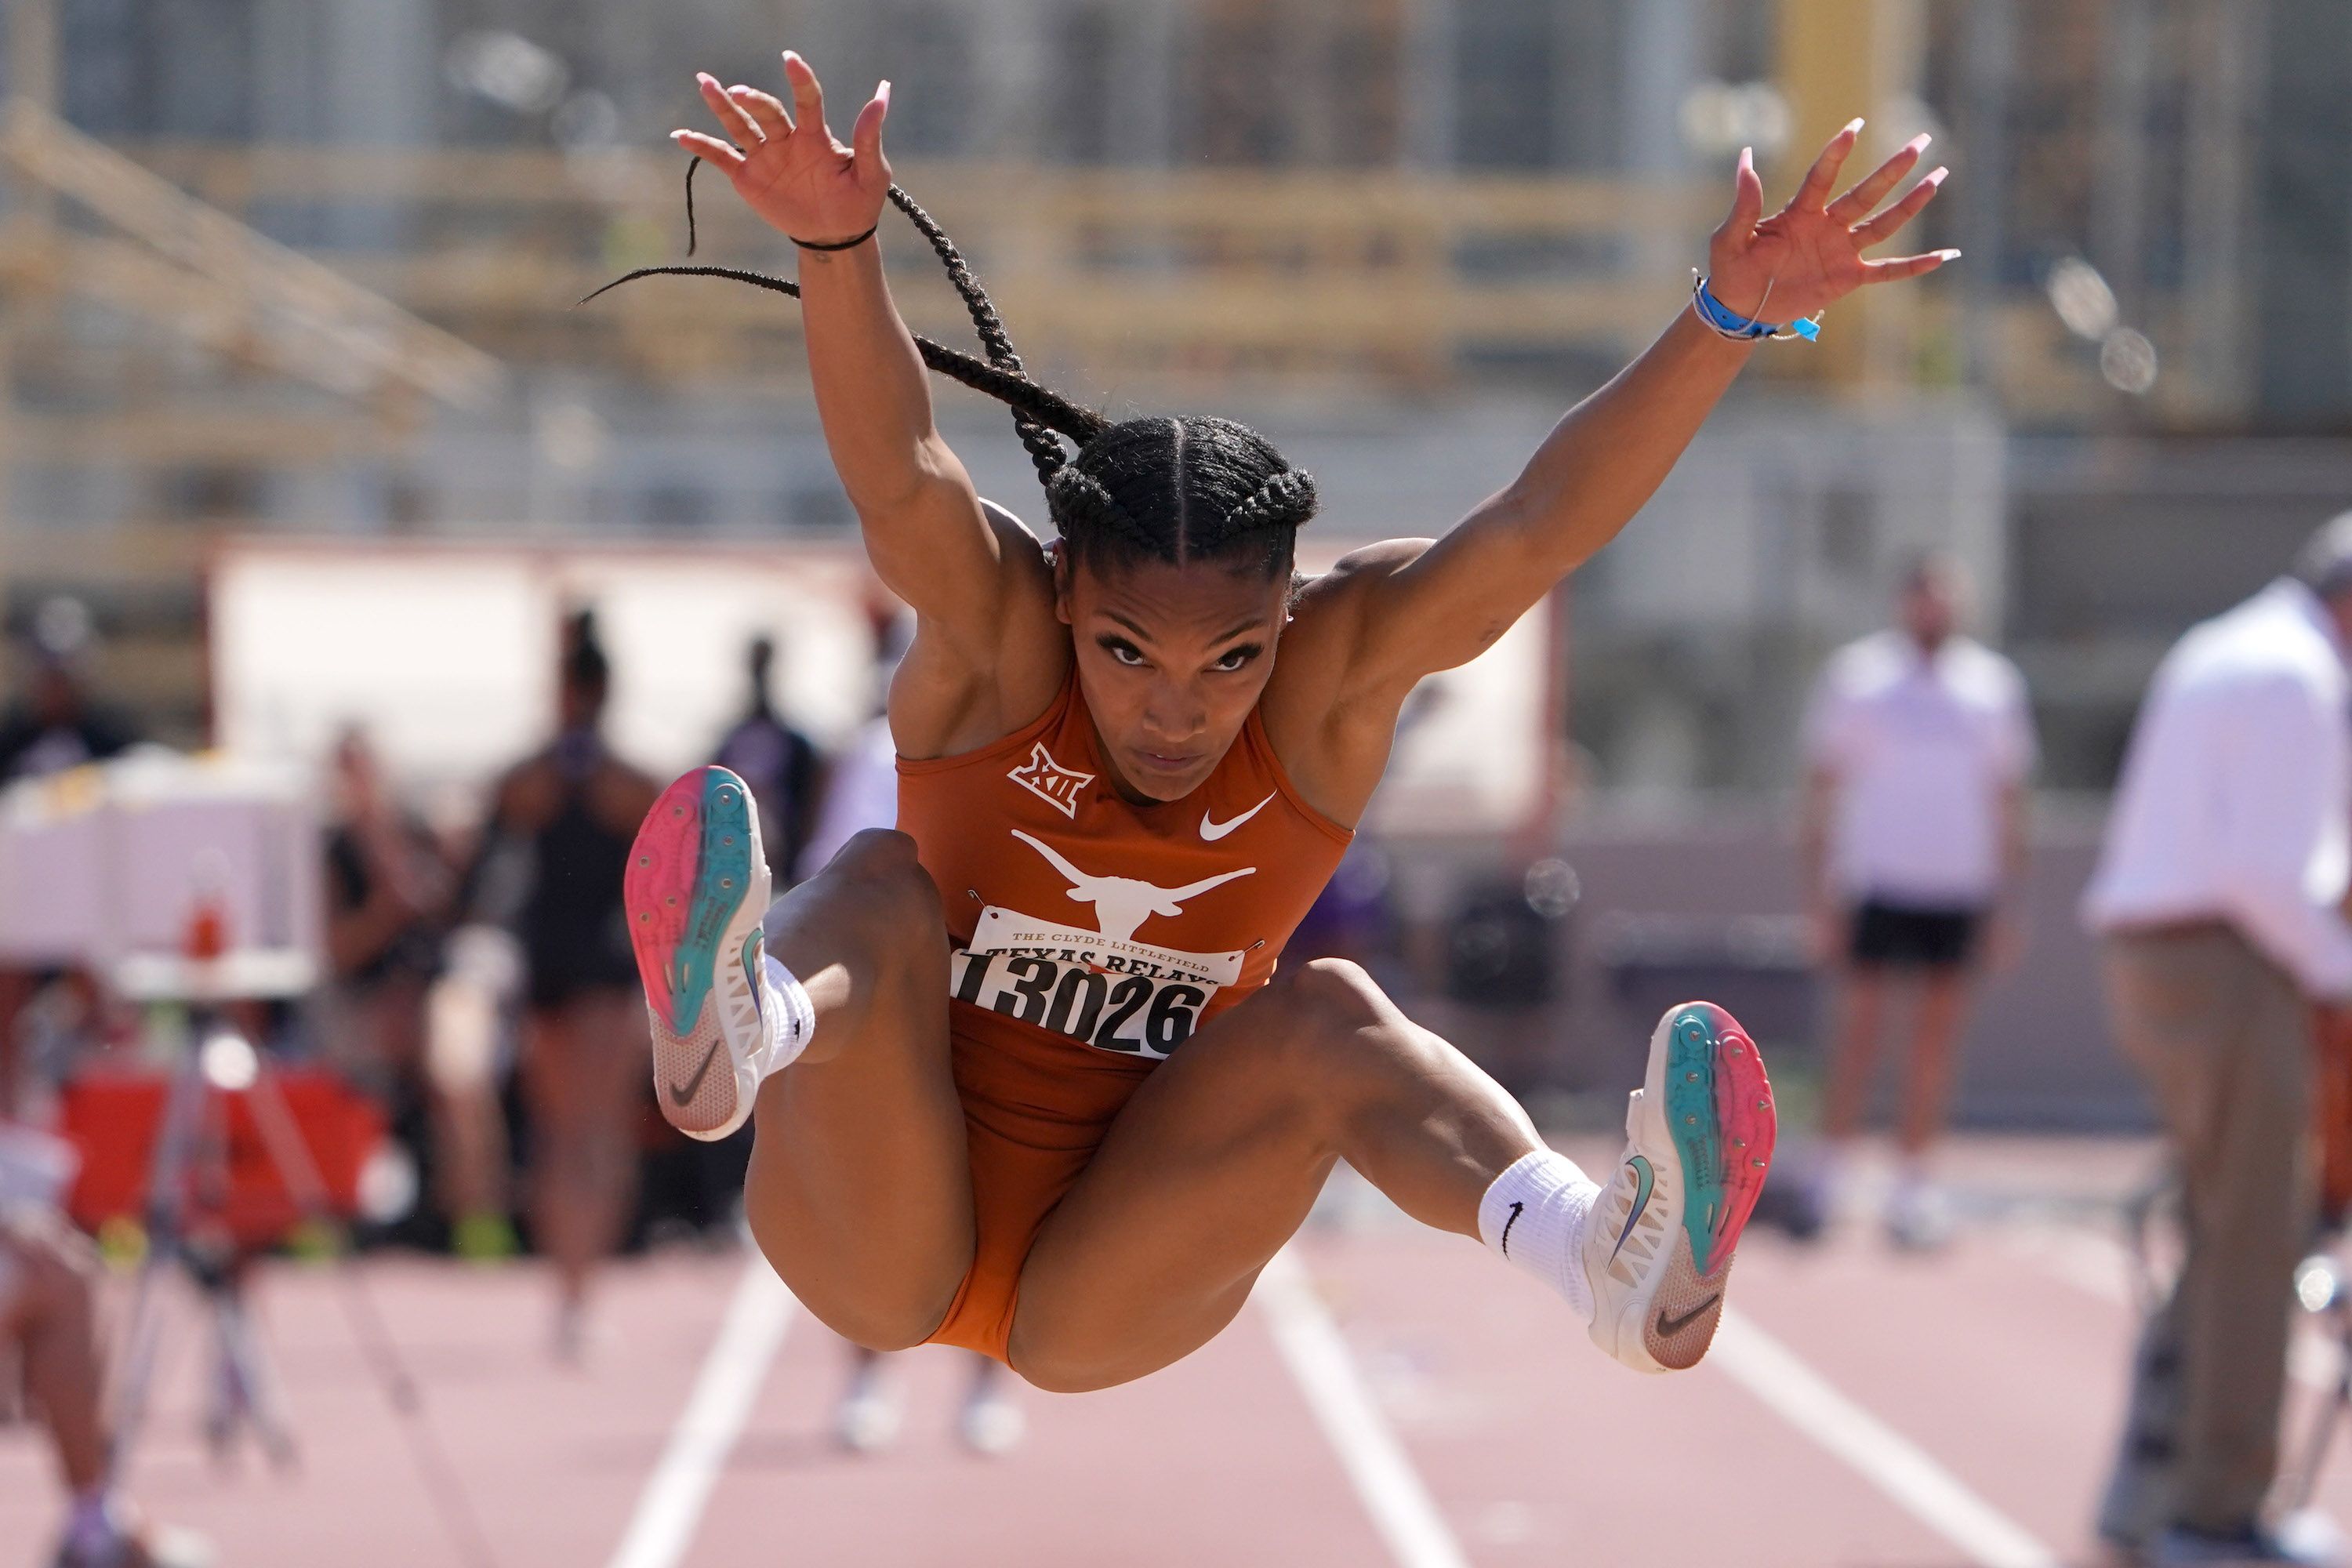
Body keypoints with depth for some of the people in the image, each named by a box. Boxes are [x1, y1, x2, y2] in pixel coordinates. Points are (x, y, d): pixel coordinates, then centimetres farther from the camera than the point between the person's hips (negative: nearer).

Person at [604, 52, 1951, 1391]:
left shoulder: (1331, 684, -8)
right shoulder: (995, 642, -13)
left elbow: (1538, 528, -21)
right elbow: (898, 478, -34)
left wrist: (1728, 321, -35)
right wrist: (840, 245, -52)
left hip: (1099, 1311, 2)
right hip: (881, 1253, -1)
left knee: (1323, 1016, -23)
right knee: (884, 887, -25)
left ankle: (1600, 1255, -48)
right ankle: (740, 1021, -61)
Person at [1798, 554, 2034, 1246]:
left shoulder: (1993, 684, 11)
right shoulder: (1855, 675, 5)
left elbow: (2007, 796, 16)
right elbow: (1822, 790, 6)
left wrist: (2006, 898, 11)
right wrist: (1821, 896, -1)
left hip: (1959, 888, 2)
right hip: (1875, 882, -2)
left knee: (1937, 1041, 2)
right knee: (1859, 1030, -6)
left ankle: (1911, 1185, 6)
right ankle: (1828, 1174, 1)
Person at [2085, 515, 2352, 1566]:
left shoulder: (2215, 657, 19)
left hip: (2152, 964, 10)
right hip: (2227, 968, -10)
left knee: (2243, 1230, 14)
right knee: (2252, 1242, -2)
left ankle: (2149, 1479, 7)